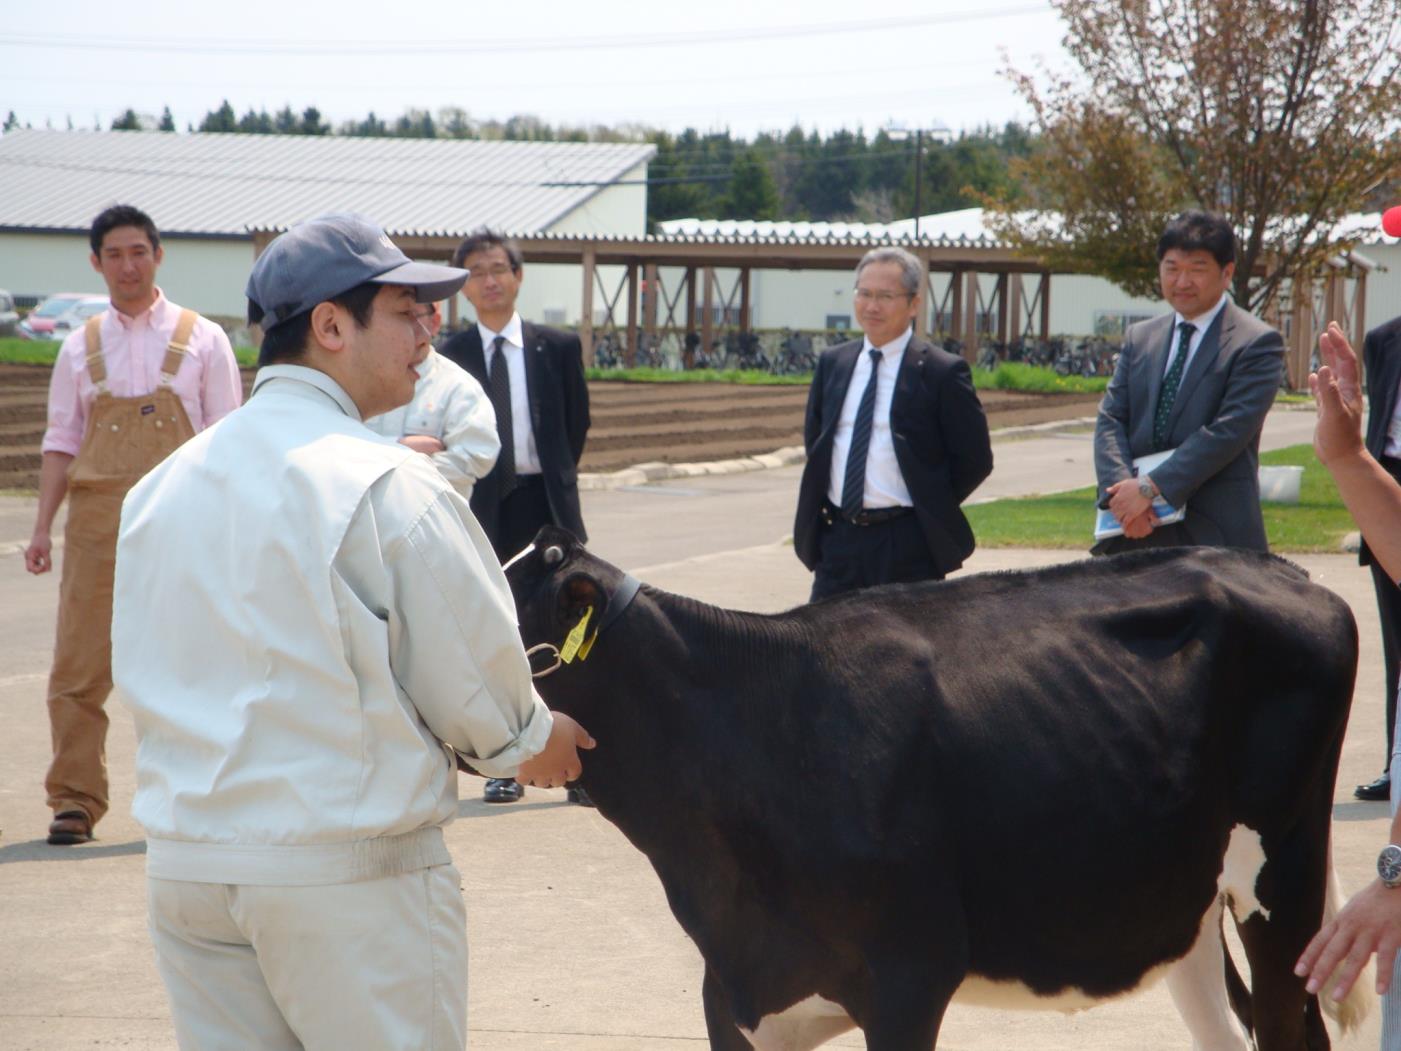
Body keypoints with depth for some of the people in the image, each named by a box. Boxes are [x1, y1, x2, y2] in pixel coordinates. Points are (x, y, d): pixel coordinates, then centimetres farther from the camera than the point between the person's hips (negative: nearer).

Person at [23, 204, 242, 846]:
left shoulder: (202, 340, 5)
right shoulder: (82, 348, 11)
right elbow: (62, 442, 11)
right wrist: (43, 527, 2)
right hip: (96, 517, 2)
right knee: (78, 666, -2)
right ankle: (75, 801, 6)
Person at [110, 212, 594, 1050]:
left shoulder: (161, 488, 8)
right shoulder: (388, 486, -12)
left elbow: (148, 674, 12)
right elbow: (473, 672, -8)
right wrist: (530, 743, 14)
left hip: (183, 865, 6)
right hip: (351, 869, -6)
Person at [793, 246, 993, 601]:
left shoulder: (943, 372, -6)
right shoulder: (832, 363, 11)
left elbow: (974, 459, -4)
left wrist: (930, 510, -3)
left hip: (907, 545, -5)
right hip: (837, 537, 5)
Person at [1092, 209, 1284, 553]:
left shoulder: (1257, 343, -3)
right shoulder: (1139, 338, 16)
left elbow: (1229, 429, -13)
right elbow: (1110, 419, 9)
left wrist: (1151, 486, -18)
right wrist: (1121, 490, -11)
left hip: (1215, 538, -5)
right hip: (1137, 536, 5)